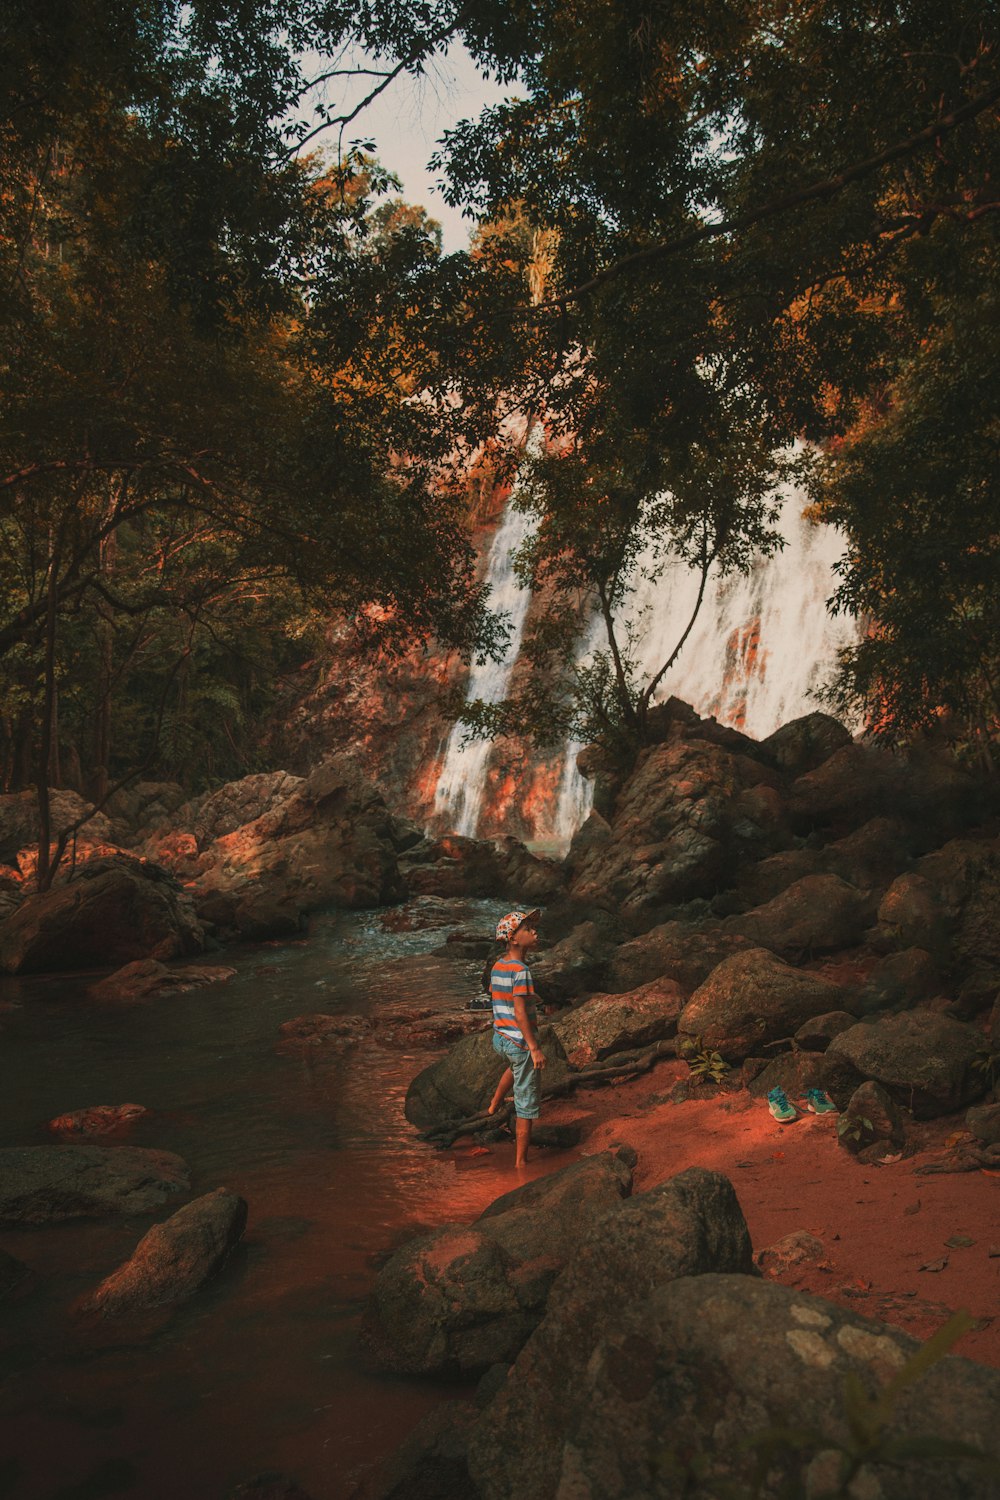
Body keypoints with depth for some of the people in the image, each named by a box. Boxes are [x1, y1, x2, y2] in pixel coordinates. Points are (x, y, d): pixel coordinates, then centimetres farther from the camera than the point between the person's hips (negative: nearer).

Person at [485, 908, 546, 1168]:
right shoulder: (520, 971, -21)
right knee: (527, 1106, 4)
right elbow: (520, 1013, -24)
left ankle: (494, 1103, 44)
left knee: (514, 1065, 42)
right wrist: (535, 1048, -20)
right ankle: (521, 1161, 11)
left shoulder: (497, 966, 4)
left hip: (499, 1039, 8)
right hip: (519, 1042, -8)